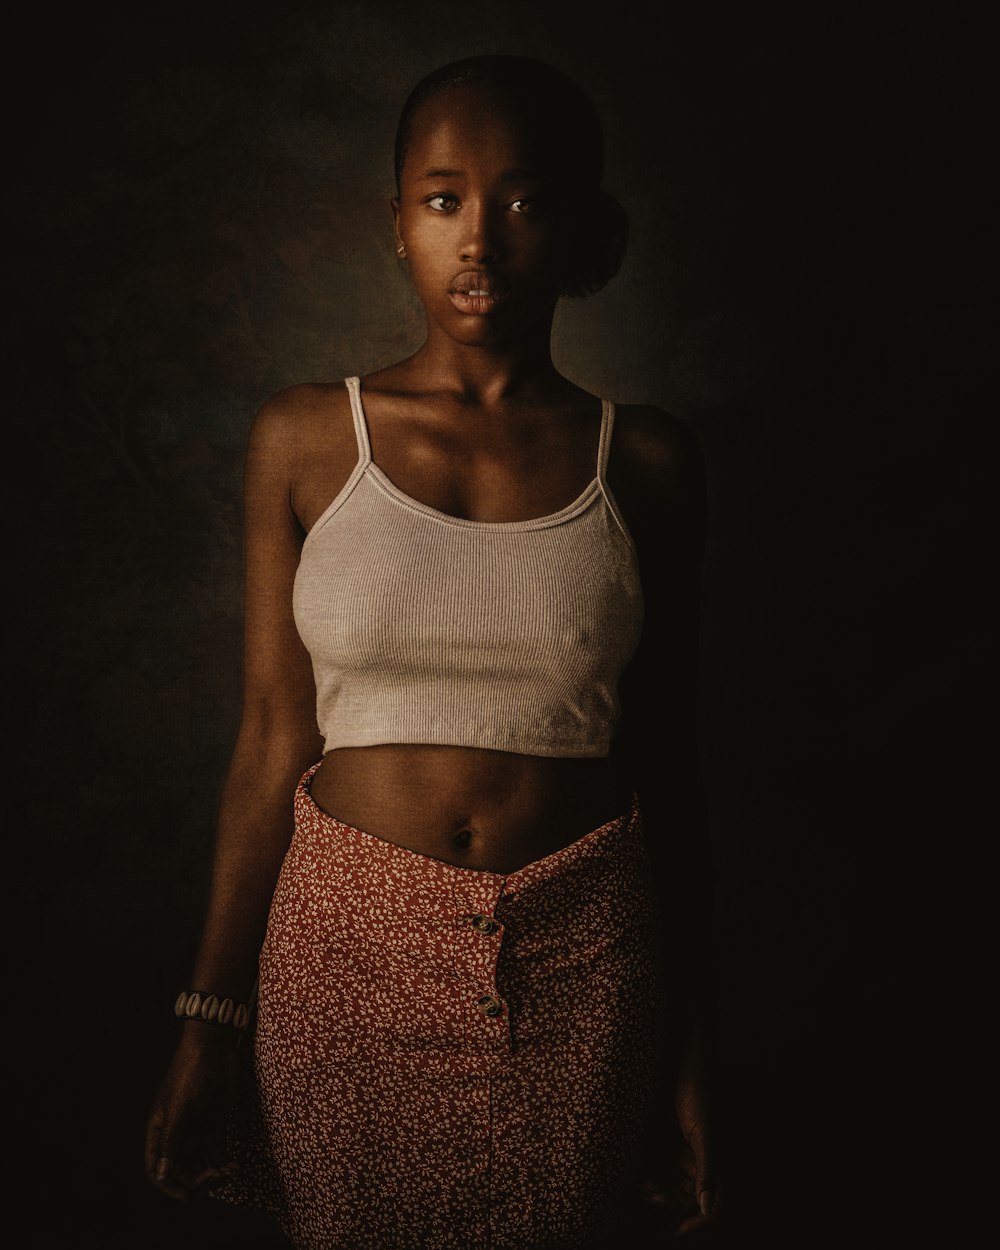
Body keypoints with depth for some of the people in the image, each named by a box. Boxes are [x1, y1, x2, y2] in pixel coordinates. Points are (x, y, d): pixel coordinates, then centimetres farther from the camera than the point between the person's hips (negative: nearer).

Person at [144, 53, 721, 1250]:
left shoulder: (644, 460, -2)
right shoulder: (305, 439, -3)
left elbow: (665, 763, 2)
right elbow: (274, 743, -1)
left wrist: (693, 1048, 5)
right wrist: (211, 1017, 0)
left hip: (576, 961, 1)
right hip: (351, 945, 0)